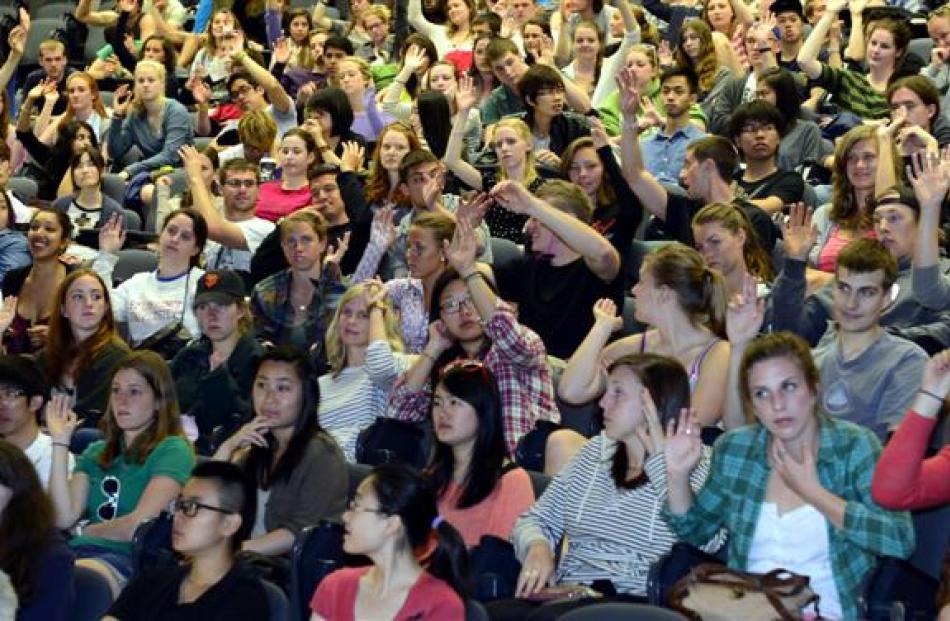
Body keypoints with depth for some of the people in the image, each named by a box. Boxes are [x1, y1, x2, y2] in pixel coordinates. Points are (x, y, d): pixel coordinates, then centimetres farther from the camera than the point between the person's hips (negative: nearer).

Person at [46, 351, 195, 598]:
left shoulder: (173, 450, 4)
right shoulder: (96, 453, 24)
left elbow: (139, 526, -6)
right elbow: (63, 517, 8)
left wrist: (83, 529, 11)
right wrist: (60, 442, 9)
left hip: (129, 559, -6)